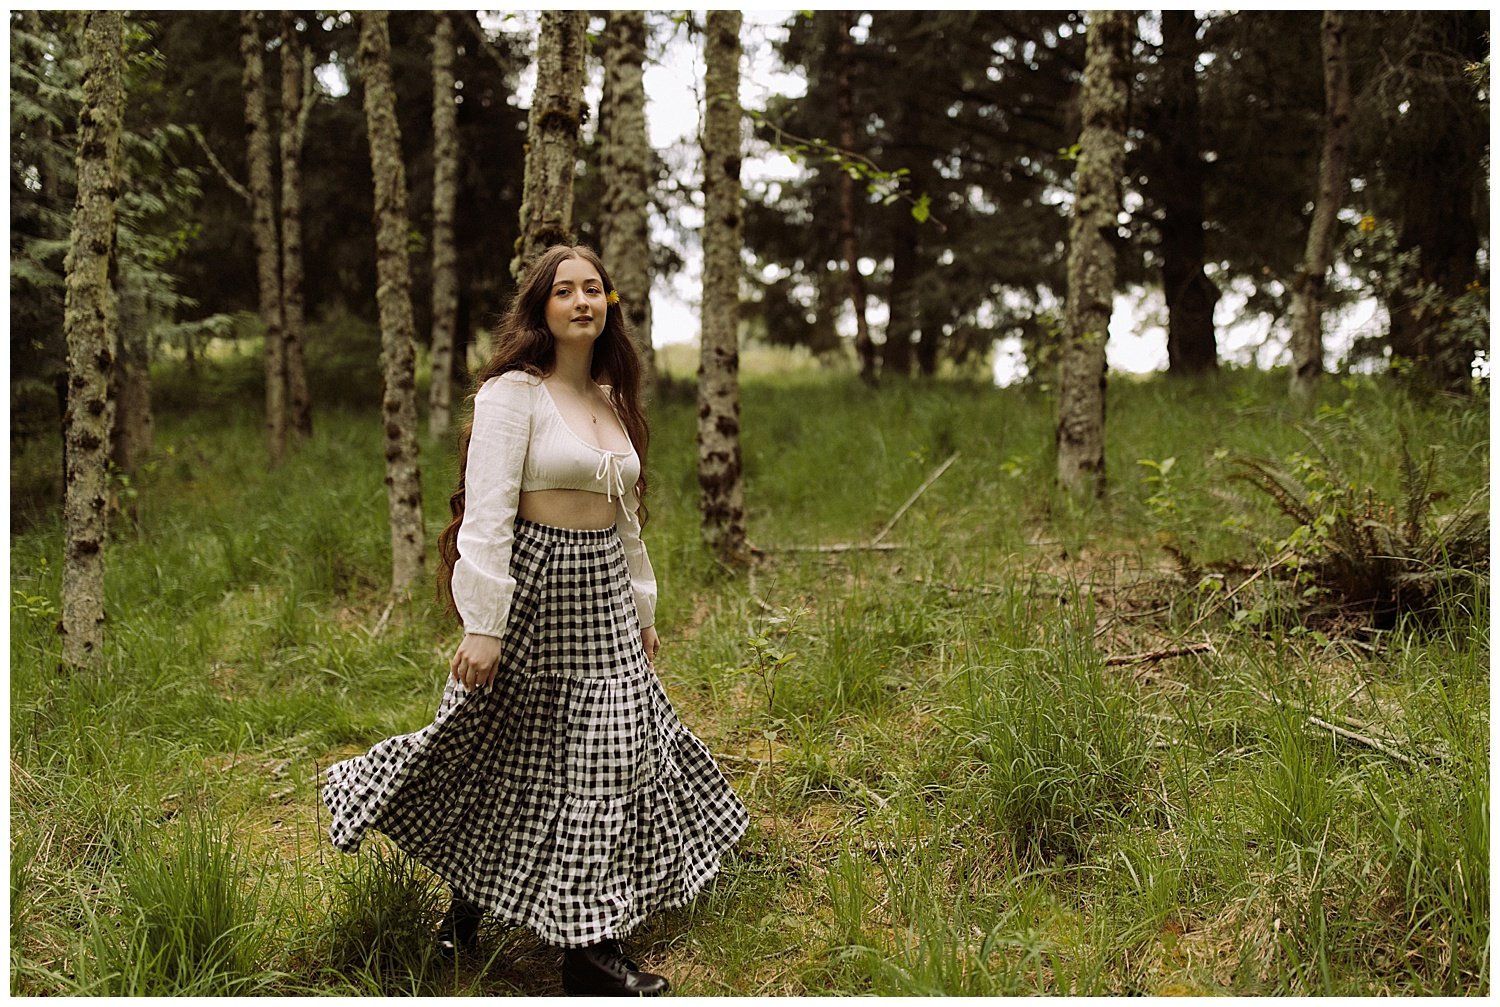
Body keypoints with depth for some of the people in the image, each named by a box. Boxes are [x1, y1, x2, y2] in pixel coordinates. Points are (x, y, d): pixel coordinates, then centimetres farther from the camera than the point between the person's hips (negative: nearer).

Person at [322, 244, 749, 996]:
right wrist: (483, 624, -21)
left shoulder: (613, 399, 13)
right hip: (534, 592, -7)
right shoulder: (513, 392, -10)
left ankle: (592, 947, 21)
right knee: (507, 763, 3)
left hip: (604, 598, 7)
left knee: (613, 759, 8)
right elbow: (487, 512, -16)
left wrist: (641, 607, 21)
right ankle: (466, 905, 25)